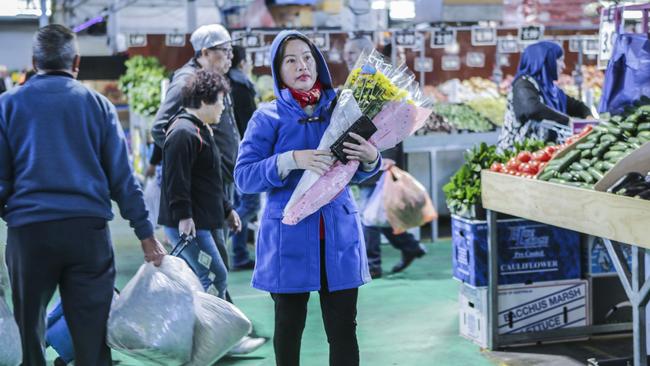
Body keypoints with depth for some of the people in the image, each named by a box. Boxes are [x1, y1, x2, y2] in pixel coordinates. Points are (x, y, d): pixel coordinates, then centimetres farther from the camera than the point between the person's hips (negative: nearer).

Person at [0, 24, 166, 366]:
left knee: (27, 333, 11)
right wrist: (145, 232, 9)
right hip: (88, 229, 0)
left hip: (28, 229, 0)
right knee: (92, 337, 4)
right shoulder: (97, 104, 8)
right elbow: (122, 175, 5)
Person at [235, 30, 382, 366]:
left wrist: (371, 158, -9)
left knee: (344, 329, 3)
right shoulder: (269, 117, -2)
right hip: (290, 237, -2)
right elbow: (243, 177, -8)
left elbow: (357, 174, 15)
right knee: (289, 326, 11)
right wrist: (291, 160, -22)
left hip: (339, 235, 2)